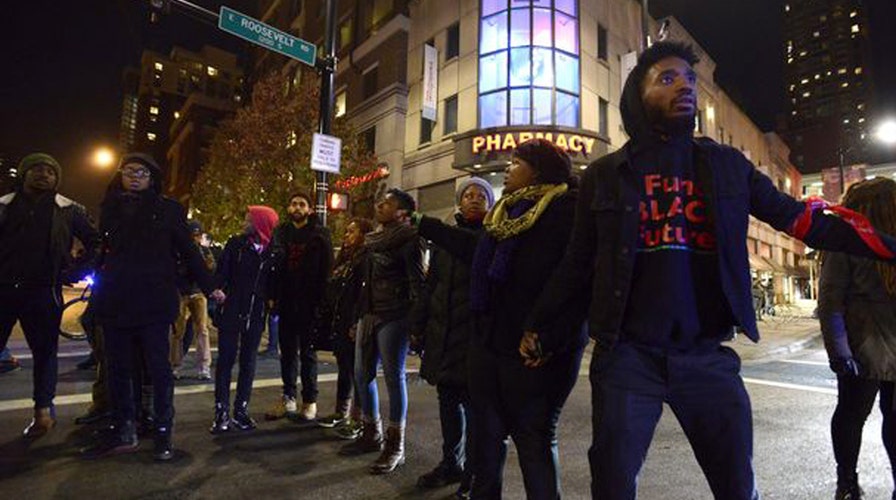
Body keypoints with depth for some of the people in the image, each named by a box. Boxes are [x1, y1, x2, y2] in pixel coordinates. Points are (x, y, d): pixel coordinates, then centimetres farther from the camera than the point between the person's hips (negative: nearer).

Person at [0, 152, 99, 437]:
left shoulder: (68, 210, 5)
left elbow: (95, 242, 9)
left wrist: (75, 272, 1)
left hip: (43, 291, -1)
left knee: (45, 351, 4)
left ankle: (43, 409, 15)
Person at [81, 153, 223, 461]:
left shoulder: (168, 209, 2)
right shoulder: (110, 208, 13)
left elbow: (188, 251, 2)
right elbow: (101, 250, 18)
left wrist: (209, 287, -2)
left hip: (154, 301, -4)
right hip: (115, 301, 4)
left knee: (159, 367, 1)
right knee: (118, 369, 10)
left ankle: (163, 432, 11)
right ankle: (124, 432, 23)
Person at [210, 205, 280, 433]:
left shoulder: (272, 251, -1)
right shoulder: (235, 244, -1)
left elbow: (273, 282, 6)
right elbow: (222, 272, -5)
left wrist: (270, 299, -5)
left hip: (255, 314, 1)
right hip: (230, 311, -1)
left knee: (248, 362, 10)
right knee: (225, 360, 3)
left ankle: (241, 410, 21)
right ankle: (221, 412, 12)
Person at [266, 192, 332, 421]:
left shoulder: (319, 234, -2)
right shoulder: (281, 232, 9)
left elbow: (327, 267, -7)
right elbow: (273, 262, 6)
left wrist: (322, 298, -15)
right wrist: (273, 295, -3)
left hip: (309, 303, -4)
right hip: (286, 302, 4)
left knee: (308, 352, 7)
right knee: (287, 351, 11)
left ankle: (310, 401, 17)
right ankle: (288, 398, 23)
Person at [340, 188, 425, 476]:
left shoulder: (407, 239, -9)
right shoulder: (374, 238, 16)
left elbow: (418, 283, -13)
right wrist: (359, 315, 17)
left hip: (393, 316, -8)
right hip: (369, 314, 8)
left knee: (394, 377, 0)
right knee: (362, 374, 13)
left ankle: (395, 446, 15)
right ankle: (371, 434, 30)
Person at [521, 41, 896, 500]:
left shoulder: (726, 165, 7)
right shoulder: (604, 175, 2)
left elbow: (800, 217, 10)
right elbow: (578, 264, 6)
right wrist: (539, 326, 7)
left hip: (707, 356, 2)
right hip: (626, 355, -2)